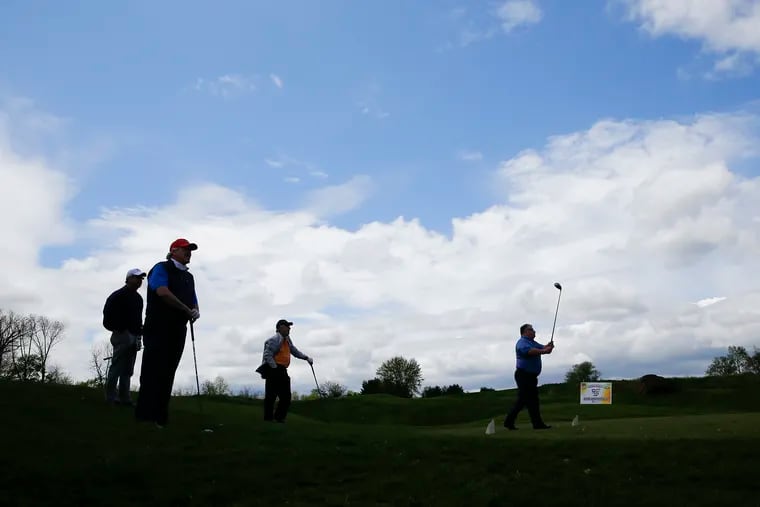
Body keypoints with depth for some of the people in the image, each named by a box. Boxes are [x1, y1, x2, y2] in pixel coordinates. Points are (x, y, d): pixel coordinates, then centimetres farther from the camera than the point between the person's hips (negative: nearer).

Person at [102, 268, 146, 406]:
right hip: (122, 335, -8)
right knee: (117, 367, -7)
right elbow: (108, 312, -12)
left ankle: (125, 398, 11)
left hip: (134, 337, 8)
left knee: (128, 370, 8)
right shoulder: (118, 295, -5)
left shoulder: (138, 297, 19)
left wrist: (139, 330, 10)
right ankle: (111, 397, -3)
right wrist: (119, 329, -12)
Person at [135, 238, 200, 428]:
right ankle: (145, 416, -8)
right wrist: (187, 310, -13)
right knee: (153, 371, -9)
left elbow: (193, 302, 19)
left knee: (167, 374, 5)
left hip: (178, 331, 7)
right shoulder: (161, 268, -2)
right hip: (158, 329, -7)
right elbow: (163, 292, -19)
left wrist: (195, 311, -5)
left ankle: (159, 417, 8)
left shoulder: (189, 277, 21)